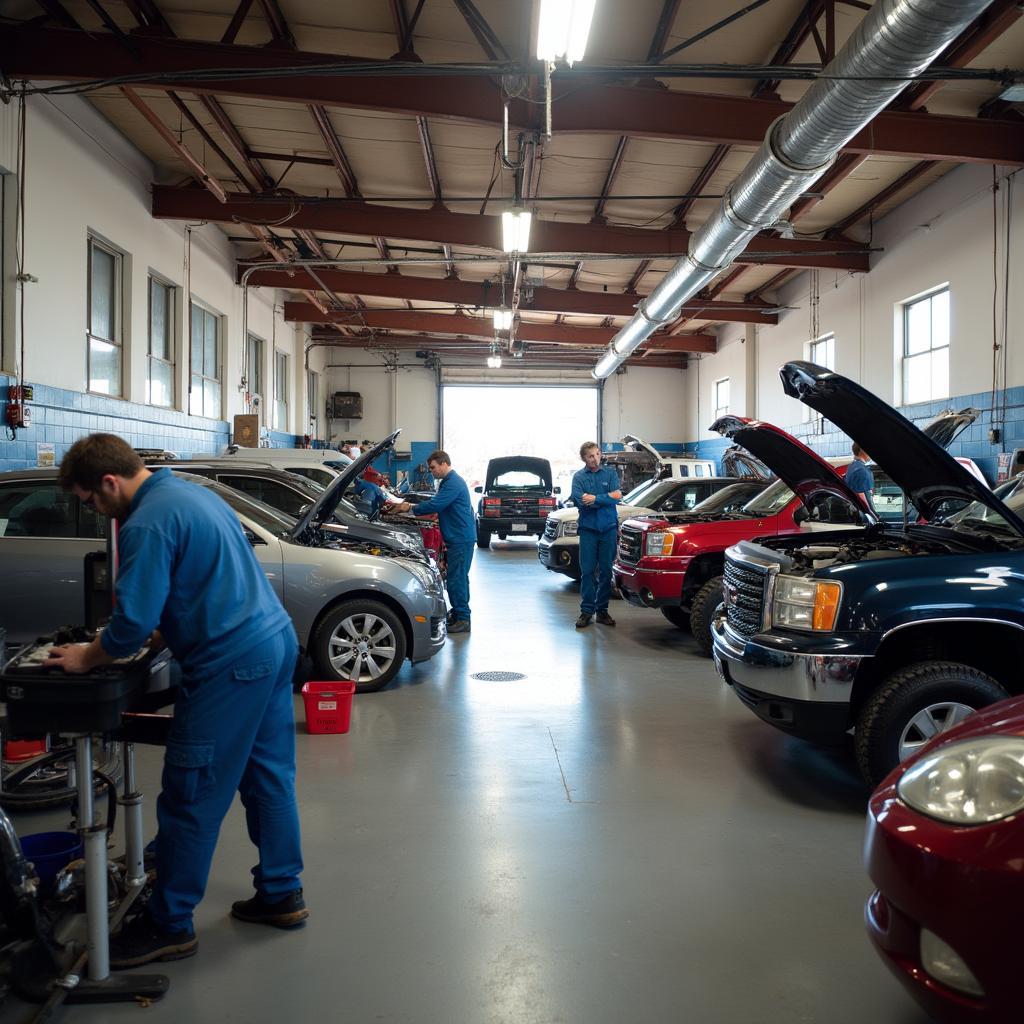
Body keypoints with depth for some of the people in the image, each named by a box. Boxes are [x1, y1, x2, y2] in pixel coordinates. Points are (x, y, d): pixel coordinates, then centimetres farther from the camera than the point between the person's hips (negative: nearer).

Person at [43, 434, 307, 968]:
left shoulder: (146, 525, -16)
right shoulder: (193, 493, 14)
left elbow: (132, 622, -17)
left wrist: (87, 657, 1)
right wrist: (160, 631, 23)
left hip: (231, 666, -10)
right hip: (276, 642, 10)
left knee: (190, 801, 3)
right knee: (269, 777, 18)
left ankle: (168, 926, 17)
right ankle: (281, 893, 30)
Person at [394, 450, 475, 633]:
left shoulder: (453, 483, -18)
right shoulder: (448, 482, 17)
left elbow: (434, 505, -23)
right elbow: (435, 502, 24)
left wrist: (411, 508, -12)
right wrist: (413, 505, 13)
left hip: (461, 538, -11)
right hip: (458, 537, 11)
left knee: (456, 578, -7)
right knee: (458, 577, 16)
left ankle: (463, 619, -2)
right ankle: (458, 613, 24)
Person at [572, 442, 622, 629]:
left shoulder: (610, 473, 7)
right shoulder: (578, 476, 4)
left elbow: (617, 496, -6)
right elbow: (581, 502, -10)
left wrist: (595, 498, -11)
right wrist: (606, 498, -8)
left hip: (608, 528, 1)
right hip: (588, 529, -1)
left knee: (606, 571, 4)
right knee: (587, 571, 0)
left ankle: (602, 610, 12)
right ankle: (587, 610, 6)